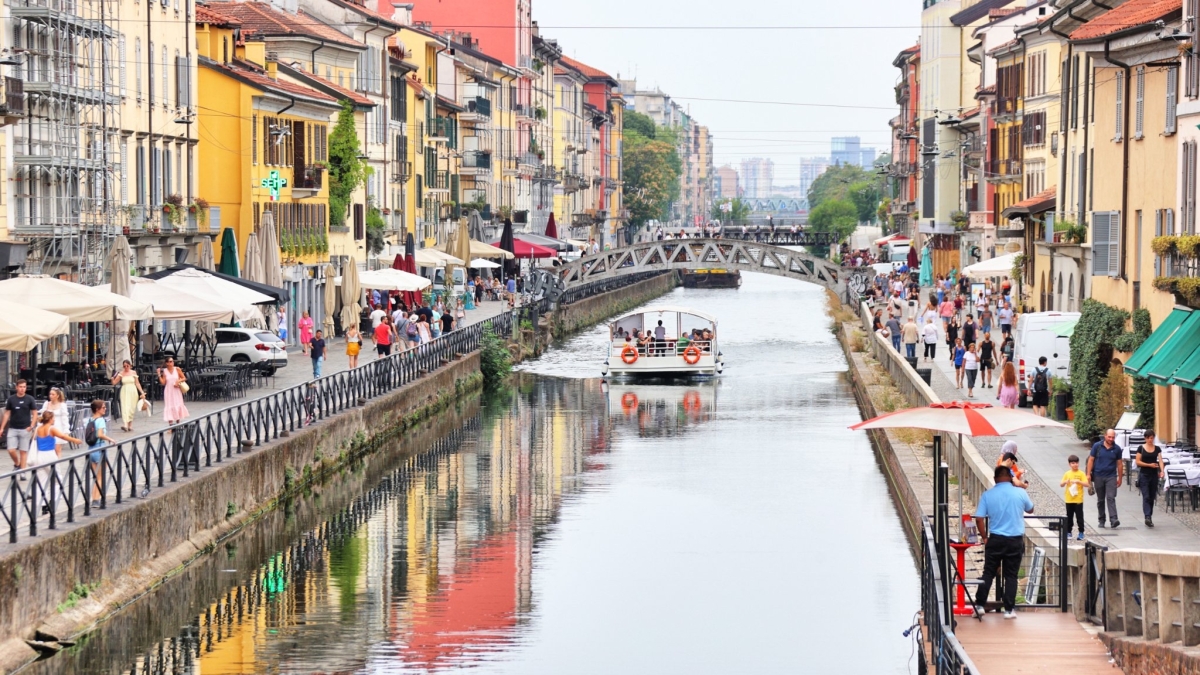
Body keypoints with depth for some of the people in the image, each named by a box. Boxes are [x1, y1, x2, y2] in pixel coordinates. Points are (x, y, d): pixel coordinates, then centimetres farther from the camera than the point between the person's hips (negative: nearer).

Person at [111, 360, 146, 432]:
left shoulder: (133, 372, 4)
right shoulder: (121, 373, 3)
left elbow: (137, 383, 7)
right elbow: (114, 382, -2)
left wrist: (142, 392, 2)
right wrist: (112, 377, -22)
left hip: (133, 391, 1)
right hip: (125, 392, -1)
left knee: (131, 409, 4)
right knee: (125, 408, -14)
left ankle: (130, 425, 14)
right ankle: (125, 425, -25)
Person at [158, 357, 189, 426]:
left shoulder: (177, 370, -1)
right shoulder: (164, 371, -2)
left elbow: (184, 378, 3)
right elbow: (163, 383, -4)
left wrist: (179, 381, -14)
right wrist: (159, 375, -13)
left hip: (176, 391, 1)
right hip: (168, 391, -1)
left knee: (178, 405, 5)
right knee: (170, 406, -4)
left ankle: (178, 422, 16)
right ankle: (170, 422, -3)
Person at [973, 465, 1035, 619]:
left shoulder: (987, 495, -5)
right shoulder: (1020, 493, -4)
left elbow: (979, 519, -7)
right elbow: (1030, 509, 15)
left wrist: (984, 537, 6)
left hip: (995, 540, 0)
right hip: (1015, 541, 0)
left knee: (988, 573, 10)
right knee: (1011, 575, 7)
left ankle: (979, 605, 7)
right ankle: (1009, 609, 7)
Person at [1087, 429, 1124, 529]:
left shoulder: (1117, 449, 2)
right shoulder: (1097, 446, 0)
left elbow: (1119, 464, 7)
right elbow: (1091, 460, 2)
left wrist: (1120, 478, 7)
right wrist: (1088, 474, -4)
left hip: (1111, 477, -1)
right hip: (1098, 476, 1)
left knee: (1111, 498, -13)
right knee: (1100, 500, 10)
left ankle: (1114, 519, -21)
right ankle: (1101, 520, 19)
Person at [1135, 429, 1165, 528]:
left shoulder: (1157, 449, 7)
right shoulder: (1141, 448, -1)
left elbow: (1160, 460, -3)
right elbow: (1137, 462, -4)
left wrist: (1162, 471, -21)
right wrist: (1149, 465, -13)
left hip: (1154, 475, 3)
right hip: (1144, 475, -3)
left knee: (1152, 497, 8)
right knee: (1146, 496, -13)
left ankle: (1149, 517, 17)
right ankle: (1148, 517, -24)